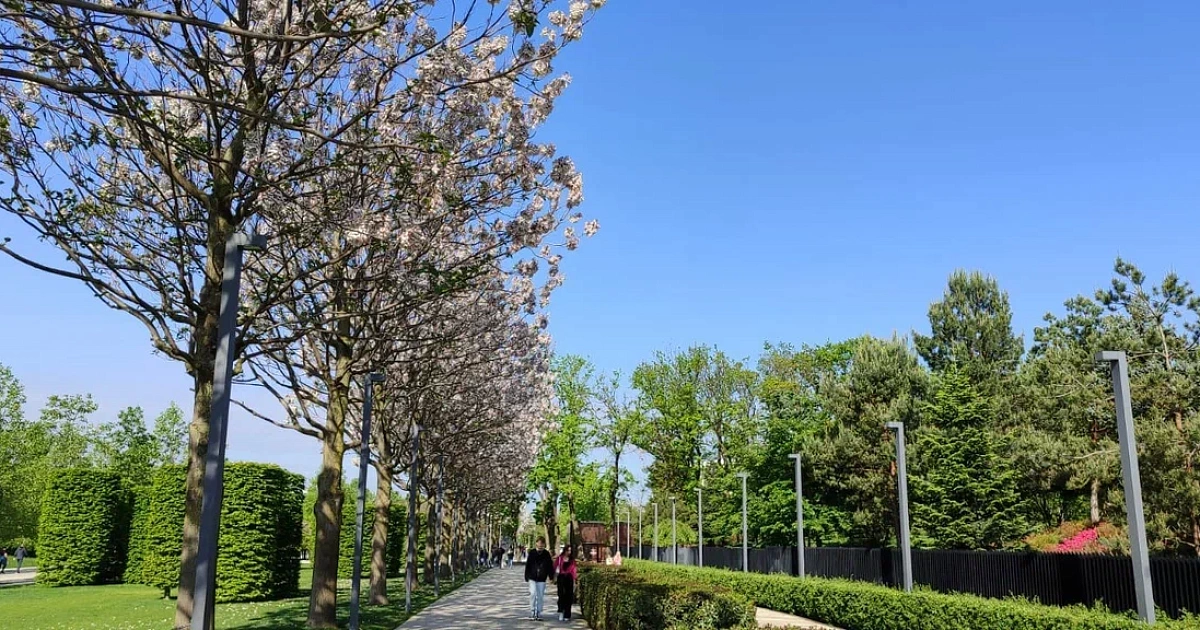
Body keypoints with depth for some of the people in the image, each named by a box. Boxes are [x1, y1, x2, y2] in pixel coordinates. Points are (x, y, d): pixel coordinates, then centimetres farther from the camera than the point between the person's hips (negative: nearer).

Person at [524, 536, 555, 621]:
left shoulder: (546, 554, 0)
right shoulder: (532, 553, -1)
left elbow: (550, 565, 4)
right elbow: (527, 565, 3)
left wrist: (551, 575, -1)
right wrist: (527, 576, 2)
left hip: (542, 579, 1)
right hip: (532, 578, -1)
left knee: (540, 596, 5)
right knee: (533, 593, -13)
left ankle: (538, 613, 15)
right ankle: (532, 612, -1)